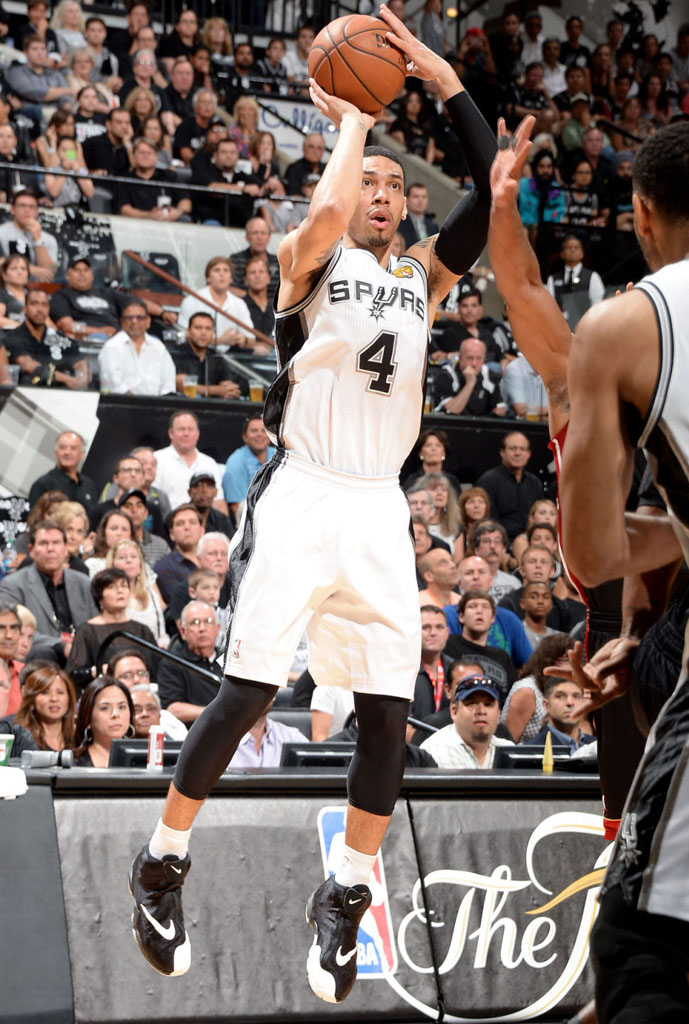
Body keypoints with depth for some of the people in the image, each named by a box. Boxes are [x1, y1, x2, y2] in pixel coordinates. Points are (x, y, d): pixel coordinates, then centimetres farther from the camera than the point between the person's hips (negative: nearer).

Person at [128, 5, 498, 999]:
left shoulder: (424, 276, 15)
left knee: (388, 710, -1)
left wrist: (446, 81, 0)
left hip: (381, 508, 5)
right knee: (247, 689, -8)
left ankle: (345, 899, 13)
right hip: (304, 496, -4)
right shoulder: (310, 257, 3)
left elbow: (492, 195, 3)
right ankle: (161, 866, 8)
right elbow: (327, 211, -21)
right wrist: (355, 117, -5)